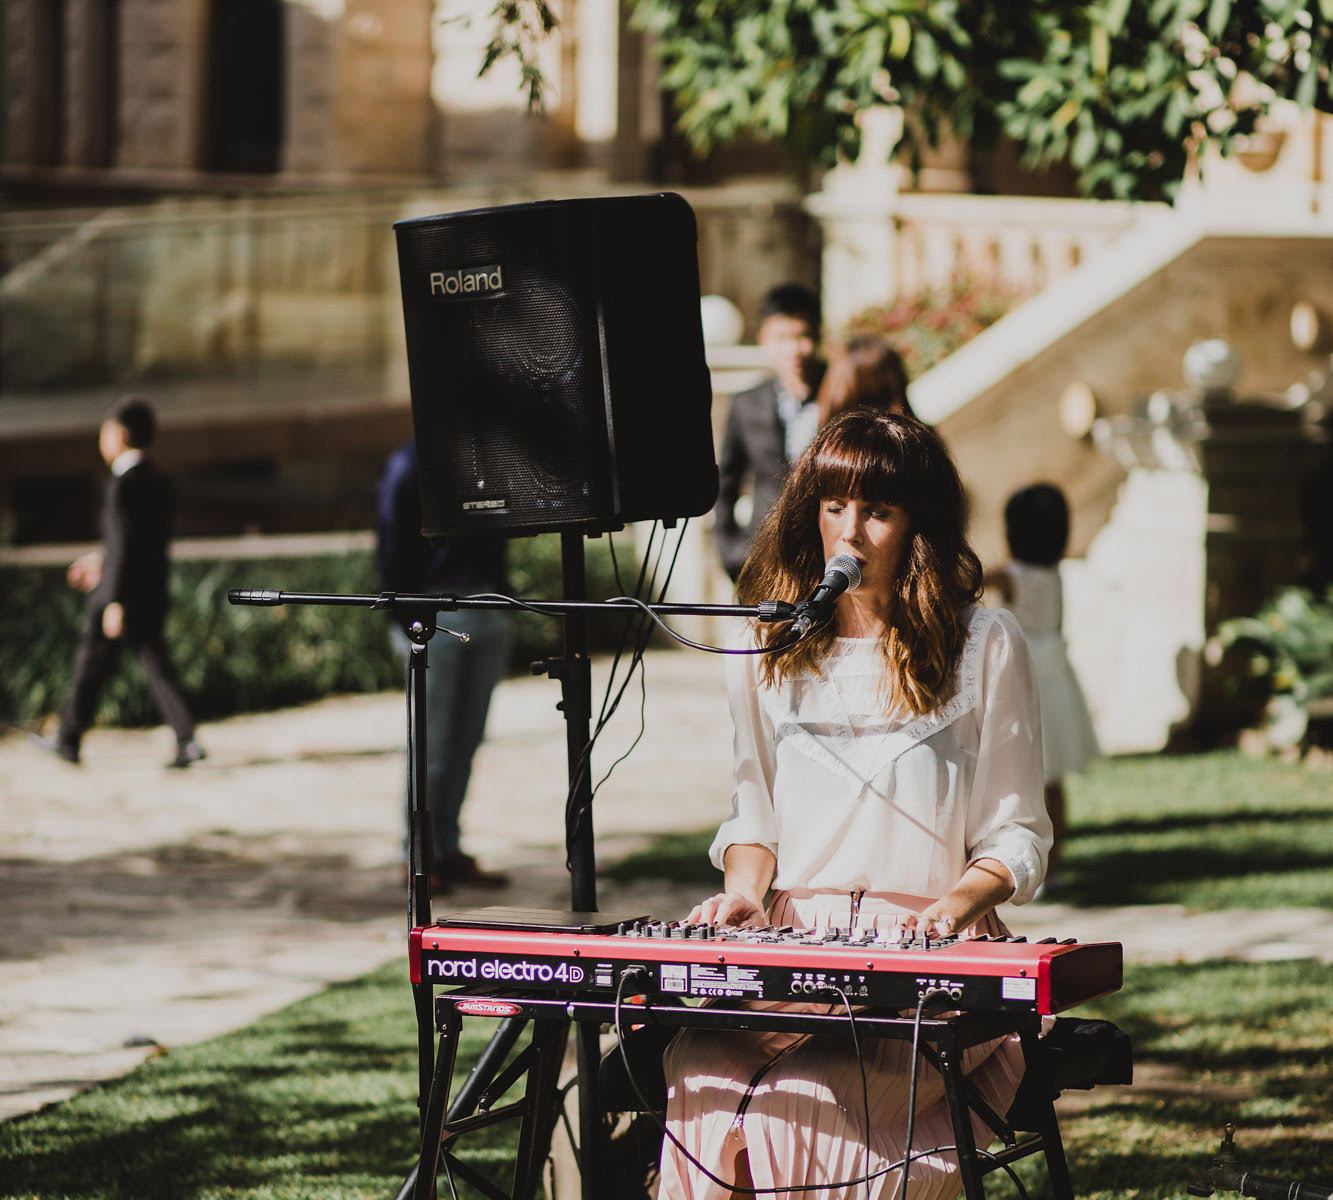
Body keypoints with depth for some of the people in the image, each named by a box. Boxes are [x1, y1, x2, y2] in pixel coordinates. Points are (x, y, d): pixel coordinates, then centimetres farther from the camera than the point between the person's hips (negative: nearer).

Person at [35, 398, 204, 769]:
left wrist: (115, 602, -21)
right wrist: (102, 559, 27)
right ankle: (187, 739, -7)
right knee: (156, 665, 6)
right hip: (153, 593, 7)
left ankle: (68, 740, 20)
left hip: (120, 593, -7)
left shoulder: (124, 483, -17)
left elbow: (124, 545, -21)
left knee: (91, 663, 8)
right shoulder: (159, 481, 9)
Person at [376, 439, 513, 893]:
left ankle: (448, 849, 11)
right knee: (433, 739, -4)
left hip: (488, 612, 6)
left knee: (466, 738, 6)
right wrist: (406, 621, -14)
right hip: (437, 612, -6)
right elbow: (392, 546, -8)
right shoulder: (410, 464, -3)